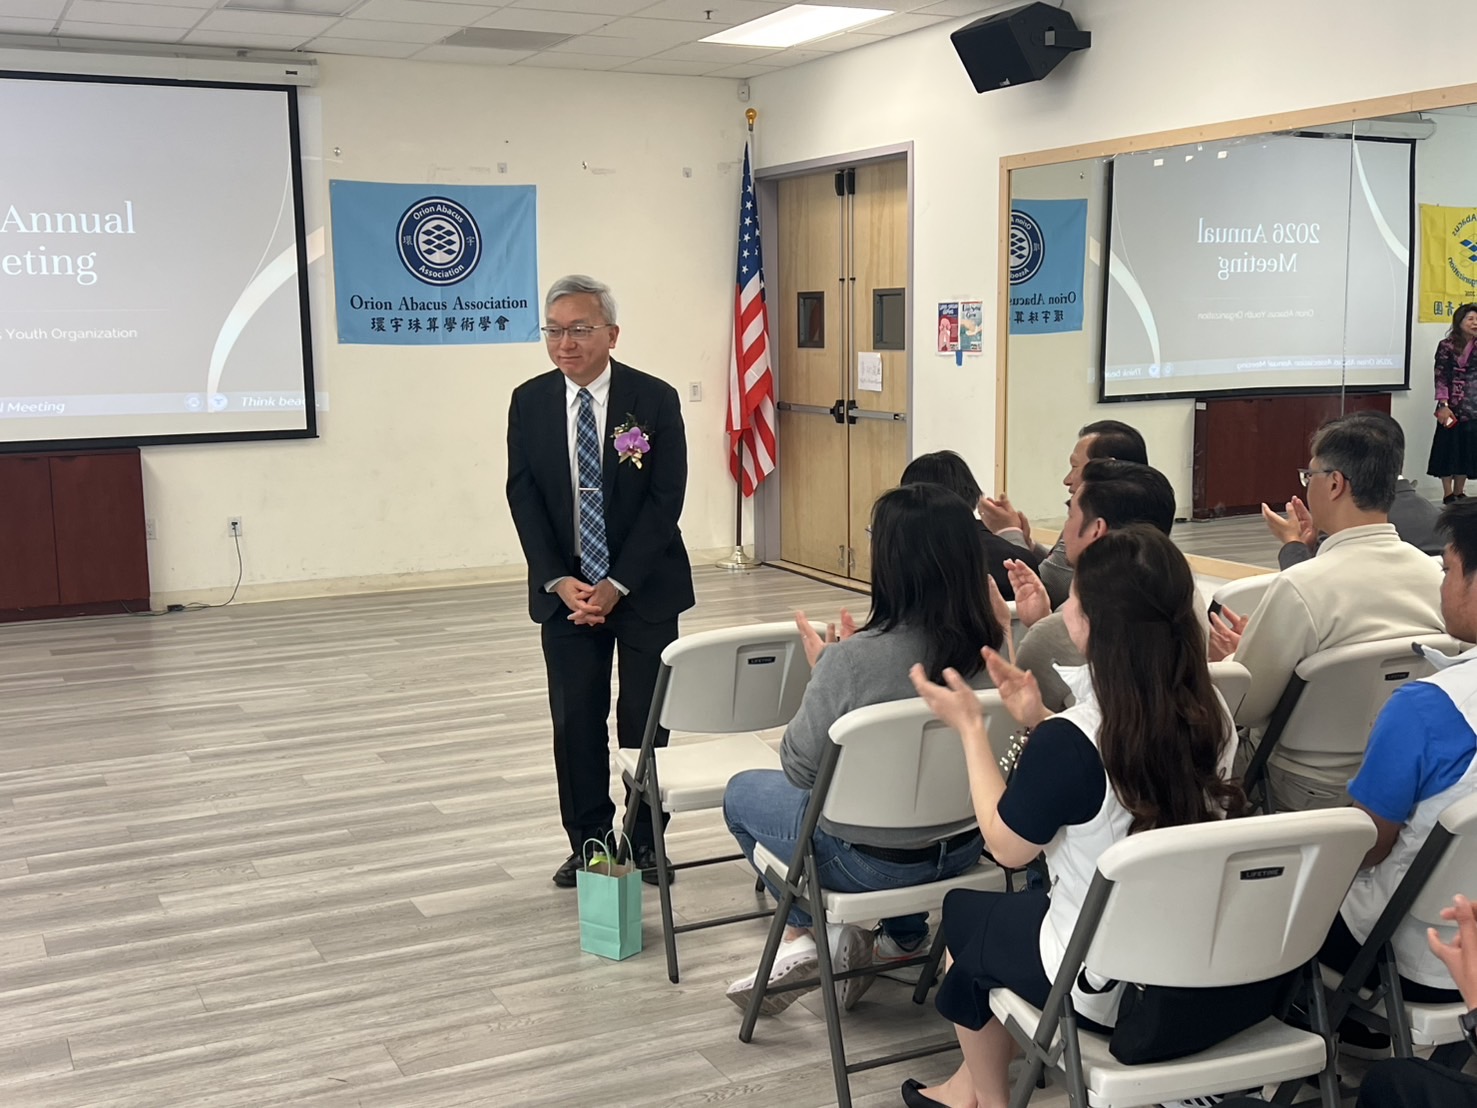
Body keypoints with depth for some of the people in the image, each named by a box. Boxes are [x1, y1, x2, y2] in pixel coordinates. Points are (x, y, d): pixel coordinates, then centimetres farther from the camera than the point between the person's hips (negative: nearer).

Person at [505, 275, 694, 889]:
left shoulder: (655, 399, -8)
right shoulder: (529, 402, 1)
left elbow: (665, 500, -10)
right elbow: (523, 498, -1)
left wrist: (617, 585, -15)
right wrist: (558, 581, -12)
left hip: (644, 588, -2)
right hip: (565, 590, 2)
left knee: (646, 719, 4)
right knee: (575, 722, 4)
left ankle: (646, 840, 19)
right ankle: (587, 842, 17)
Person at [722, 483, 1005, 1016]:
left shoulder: (854, 659, -31)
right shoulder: (996, 650, -14)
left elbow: (800, 767, -15)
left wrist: (823, 668, -3)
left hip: (866, 861, -5)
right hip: (961, 847, 5)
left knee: (744, 791, 22)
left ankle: (803, 931, 17)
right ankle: (905, 935, 32)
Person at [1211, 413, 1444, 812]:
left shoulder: (1299, 587, -27)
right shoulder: (1433, 572, -5)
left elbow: (1243, 708, -17)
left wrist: (1231, 658, 5)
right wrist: (1253, 645, 16)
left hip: (1309, 793, -6)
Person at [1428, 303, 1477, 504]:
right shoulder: (1447, 346, -5)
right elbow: (1441, 377, -9)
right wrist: (1443, 405, -15)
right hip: (1453, 407, -4)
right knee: (1449, 448, 1)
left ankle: (1459, 493, 20)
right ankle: (1448, 495, 10)